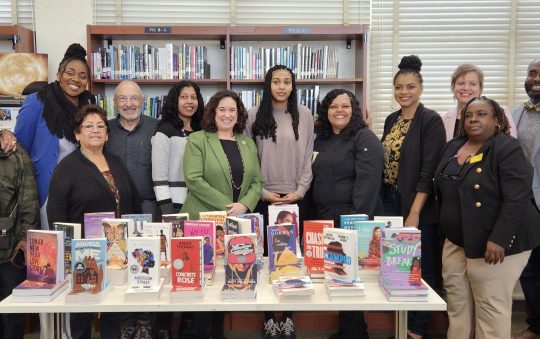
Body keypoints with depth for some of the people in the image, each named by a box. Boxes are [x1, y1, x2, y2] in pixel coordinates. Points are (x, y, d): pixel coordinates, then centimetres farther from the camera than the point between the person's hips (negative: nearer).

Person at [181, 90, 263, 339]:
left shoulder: (248, 143, 12)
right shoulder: (197, 140, -2)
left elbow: (256, 181, 9)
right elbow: (194, 179, -12)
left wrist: (244, 204, -10)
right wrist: (226, 205, -16)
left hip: (239, 221, 4)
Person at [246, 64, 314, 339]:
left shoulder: (304, 115, 5)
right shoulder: (254, 115, 2)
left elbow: (308, 157, 4)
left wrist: (300, 190, -6)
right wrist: (262, 192, -7)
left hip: (295, 197, 1)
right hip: (263, 197, -1)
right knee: (265, 256, 4)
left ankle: (288, 316, 19)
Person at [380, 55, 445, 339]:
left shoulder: (431, 120, -10)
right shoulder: (391, 120, 10)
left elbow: (428, 171, -16)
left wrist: (414, 212, -20)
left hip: (417, 206, -6)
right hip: (388, 201, 6)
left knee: (419, 270, 5)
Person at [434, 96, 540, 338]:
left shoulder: (507, 149, -14)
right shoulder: (452, 148, 8)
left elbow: (516, 199, -21)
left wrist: (498, 239, -26)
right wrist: (447, 227, 16)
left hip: (493, 243, -7)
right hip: (457, 241, 7)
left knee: (491, 306, 2)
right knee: (457, 302, 13)